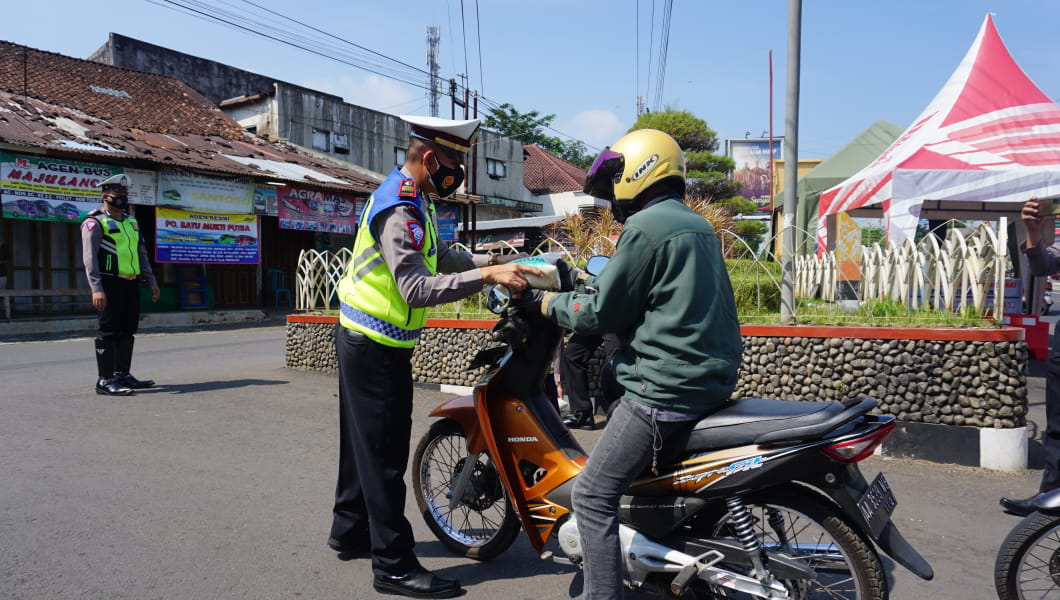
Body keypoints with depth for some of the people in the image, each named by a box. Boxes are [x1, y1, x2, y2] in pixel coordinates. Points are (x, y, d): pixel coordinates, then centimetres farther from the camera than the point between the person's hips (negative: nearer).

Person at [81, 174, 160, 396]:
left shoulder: (131, 221, 19)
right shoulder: (95, 223, -5)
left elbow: (141, 253, 23)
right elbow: (90, 258, -13)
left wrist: (151, 281, 17)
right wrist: (96, 289, -22)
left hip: (130, 284, 8)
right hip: (110, 284, -8)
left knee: (128, 330, 11)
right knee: (109, 331, -6)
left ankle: (122, 375, 21)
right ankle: (105, 380, -2)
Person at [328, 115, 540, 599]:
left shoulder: (412, 200, 10)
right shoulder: (400, 210, -23)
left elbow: (438, 258, 14)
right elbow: (417, 289, -33)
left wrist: (490, 261, 3)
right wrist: (486, 276, -37)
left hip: (362, 341, 10)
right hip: (377, 349, -10)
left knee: (365, 444, 20)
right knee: (384, 454, -4)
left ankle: (350, 528, 35)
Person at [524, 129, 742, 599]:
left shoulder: (646, 226, -14)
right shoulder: (694, 224, 15)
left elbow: (603, 312, -12)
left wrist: (546, 302, 3)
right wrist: (575, 289, 23)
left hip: (666, 387, -10)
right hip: (712, 377, 10)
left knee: (593, 495, -4)